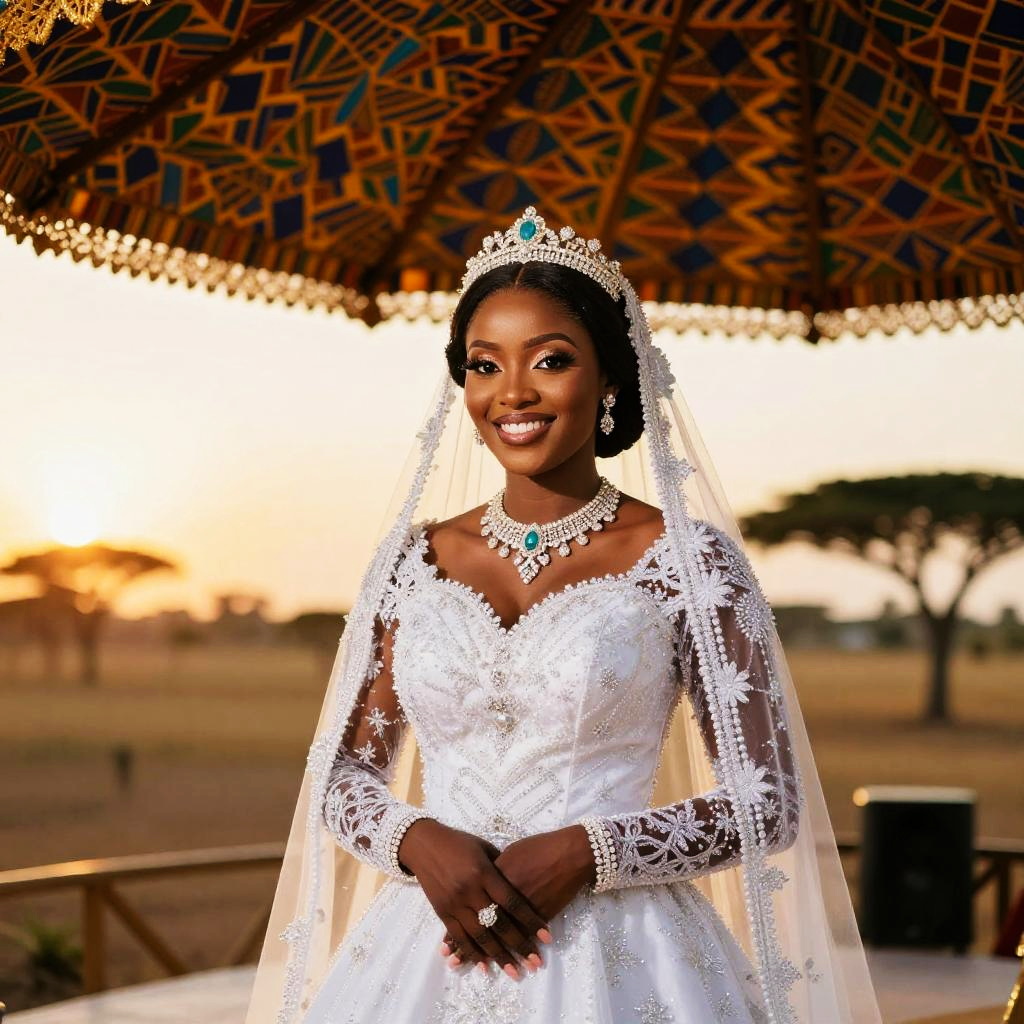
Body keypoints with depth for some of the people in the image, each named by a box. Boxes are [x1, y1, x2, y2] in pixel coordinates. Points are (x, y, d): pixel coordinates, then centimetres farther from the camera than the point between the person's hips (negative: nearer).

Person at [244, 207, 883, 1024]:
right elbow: (341, 778, 10)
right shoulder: (414, 560, 6)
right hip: (425, 952, 3)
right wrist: (419, 841, -10)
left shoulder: (686, 558, -4)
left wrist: (583, 853, -14)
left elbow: (769, 802, -3)